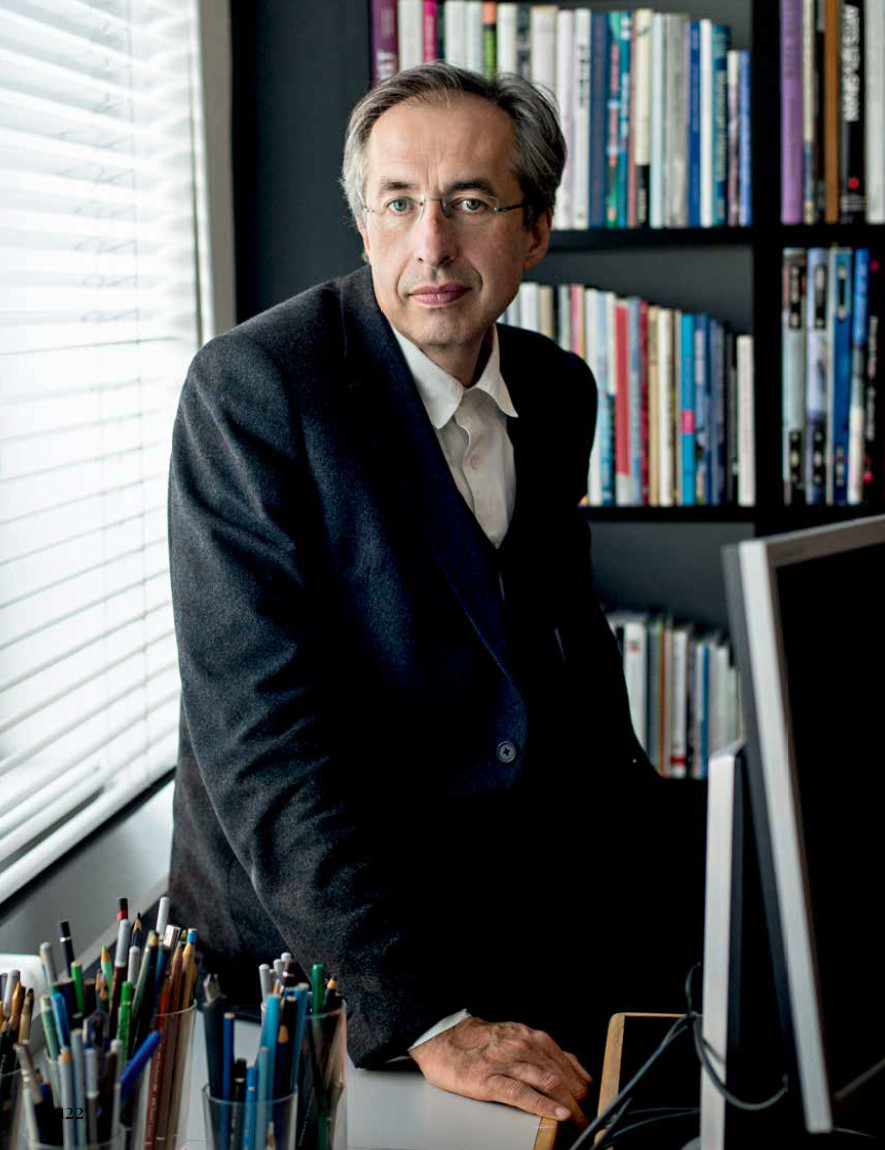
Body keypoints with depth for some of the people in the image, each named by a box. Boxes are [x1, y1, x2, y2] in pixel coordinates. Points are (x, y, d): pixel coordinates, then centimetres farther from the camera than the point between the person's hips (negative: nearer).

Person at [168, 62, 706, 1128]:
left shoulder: (559, 390, 5)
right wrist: (425, 1013, -29)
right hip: (306, 913, -6)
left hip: (537, 880, 7)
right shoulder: (252, 383, -17)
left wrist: (630, 794, 6)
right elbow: (257, 728, -24)